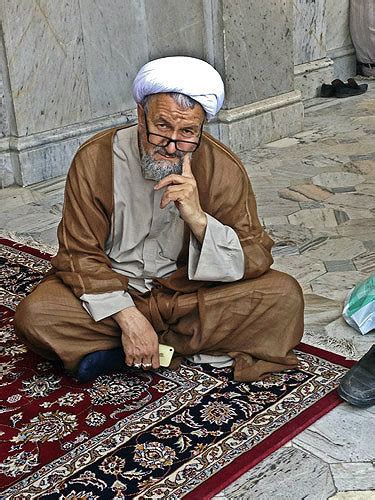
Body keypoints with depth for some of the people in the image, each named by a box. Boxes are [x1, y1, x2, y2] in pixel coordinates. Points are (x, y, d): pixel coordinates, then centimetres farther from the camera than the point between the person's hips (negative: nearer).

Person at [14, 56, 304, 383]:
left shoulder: (223, 168, -12)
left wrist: (198, 218, -32)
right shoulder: (96, 159, -12)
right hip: (116, 293, -1)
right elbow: (80, 254, -10)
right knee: (33, 316, -26)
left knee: (284, 294, -22)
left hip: (194, 295, 1)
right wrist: (129, 318, -22)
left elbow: (256, 261, -14)